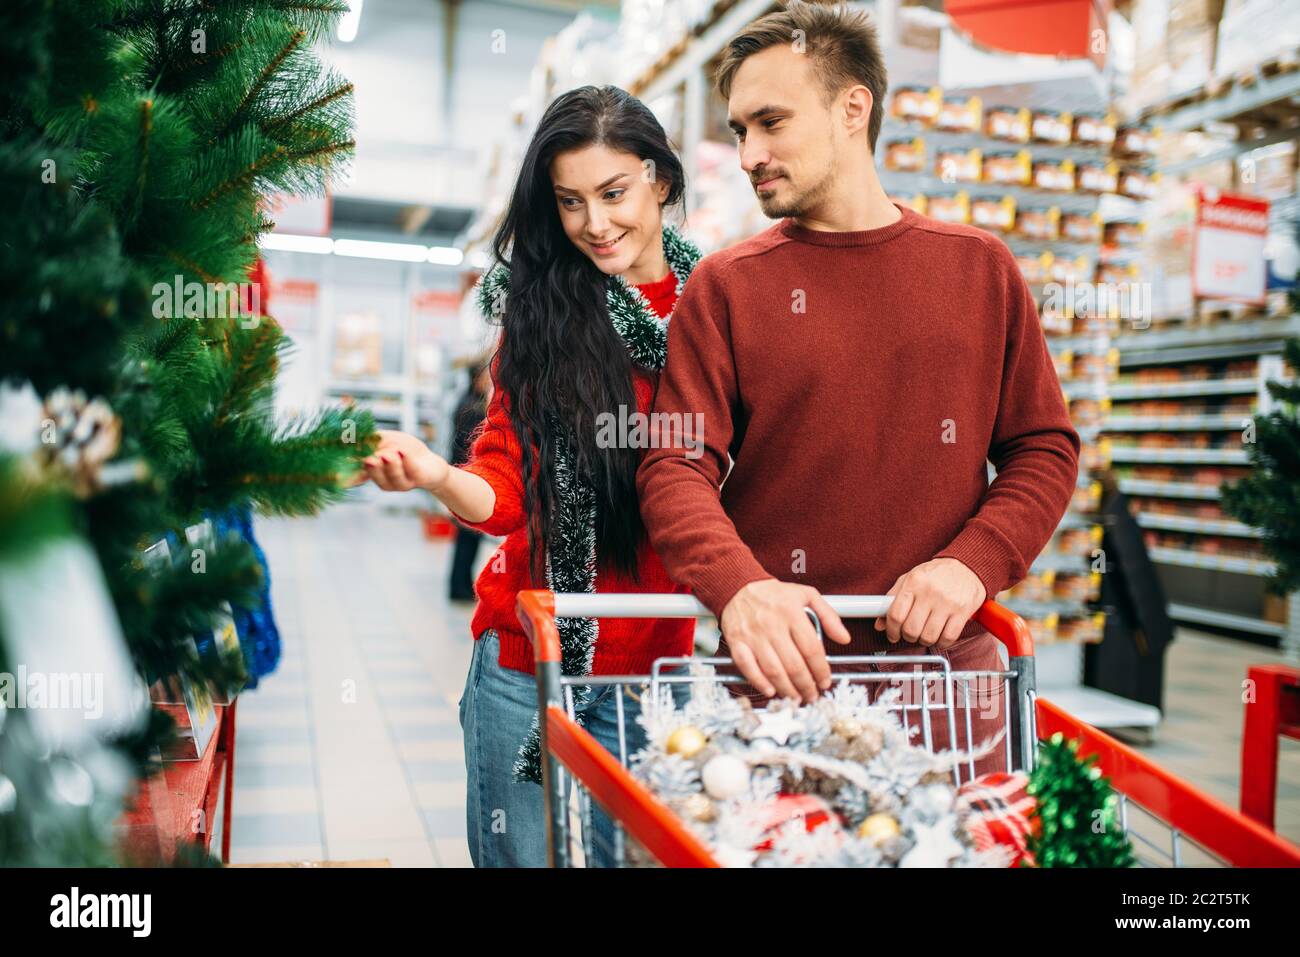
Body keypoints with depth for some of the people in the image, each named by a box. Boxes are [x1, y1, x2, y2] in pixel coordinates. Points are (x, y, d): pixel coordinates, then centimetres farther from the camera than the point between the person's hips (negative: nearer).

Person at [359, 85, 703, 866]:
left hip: (658, 659, 2)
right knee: (523, 854, 8)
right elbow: (504, 491, -10)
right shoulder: (539, 311, -4)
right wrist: (438, 477, -30)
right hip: (530, 658, -1)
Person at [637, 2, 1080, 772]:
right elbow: (676, 465, -6)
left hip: (949, 653, 2)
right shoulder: (726, 286, 2)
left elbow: (1044, 447, 8)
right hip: (782, 671, -1)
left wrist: (972, 564, -10)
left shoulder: (980, 268, 7)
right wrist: (739, 586, -24)